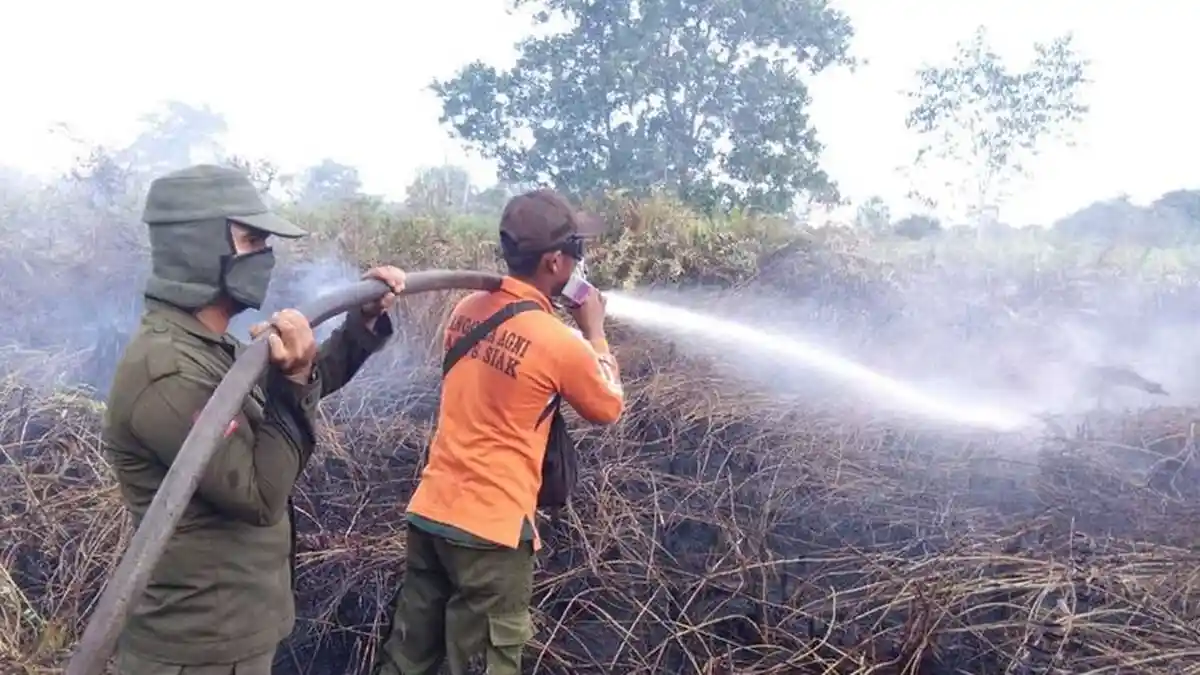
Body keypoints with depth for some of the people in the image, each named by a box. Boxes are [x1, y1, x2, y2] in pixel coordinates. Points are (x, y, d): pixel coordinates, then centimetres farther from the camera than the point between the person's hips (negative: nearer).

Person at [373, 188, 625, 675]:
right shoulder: (559, 344, -17)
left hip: (428, 511, 7)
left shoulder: (466, 310, 3)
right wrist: (594, 332, 11)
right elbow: (608, 408, 2)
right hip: (491, 528, -7)